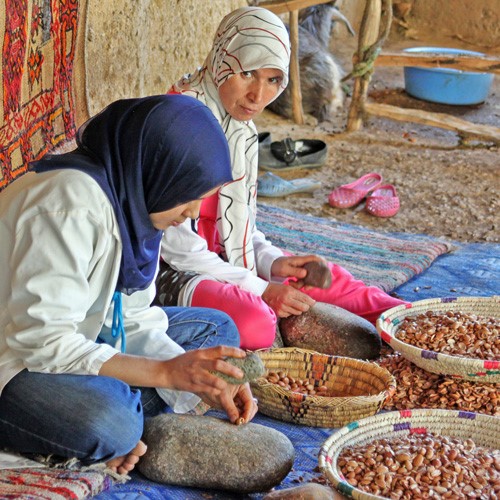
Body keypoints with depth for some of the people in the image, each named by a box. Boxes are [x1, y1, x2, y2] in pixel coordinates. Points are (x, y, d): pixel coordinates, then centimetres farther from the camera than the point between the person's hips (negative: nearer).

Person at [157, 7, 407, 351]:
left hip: (222, 258, 9)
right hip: (168, 271, -9)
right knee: (255, 323, -32)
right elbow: (171, 238, -22)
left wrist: (272, 262, -6)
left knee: (326, 279, 2)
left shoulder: (241, 128, 5)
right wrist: (258, 289, -21)